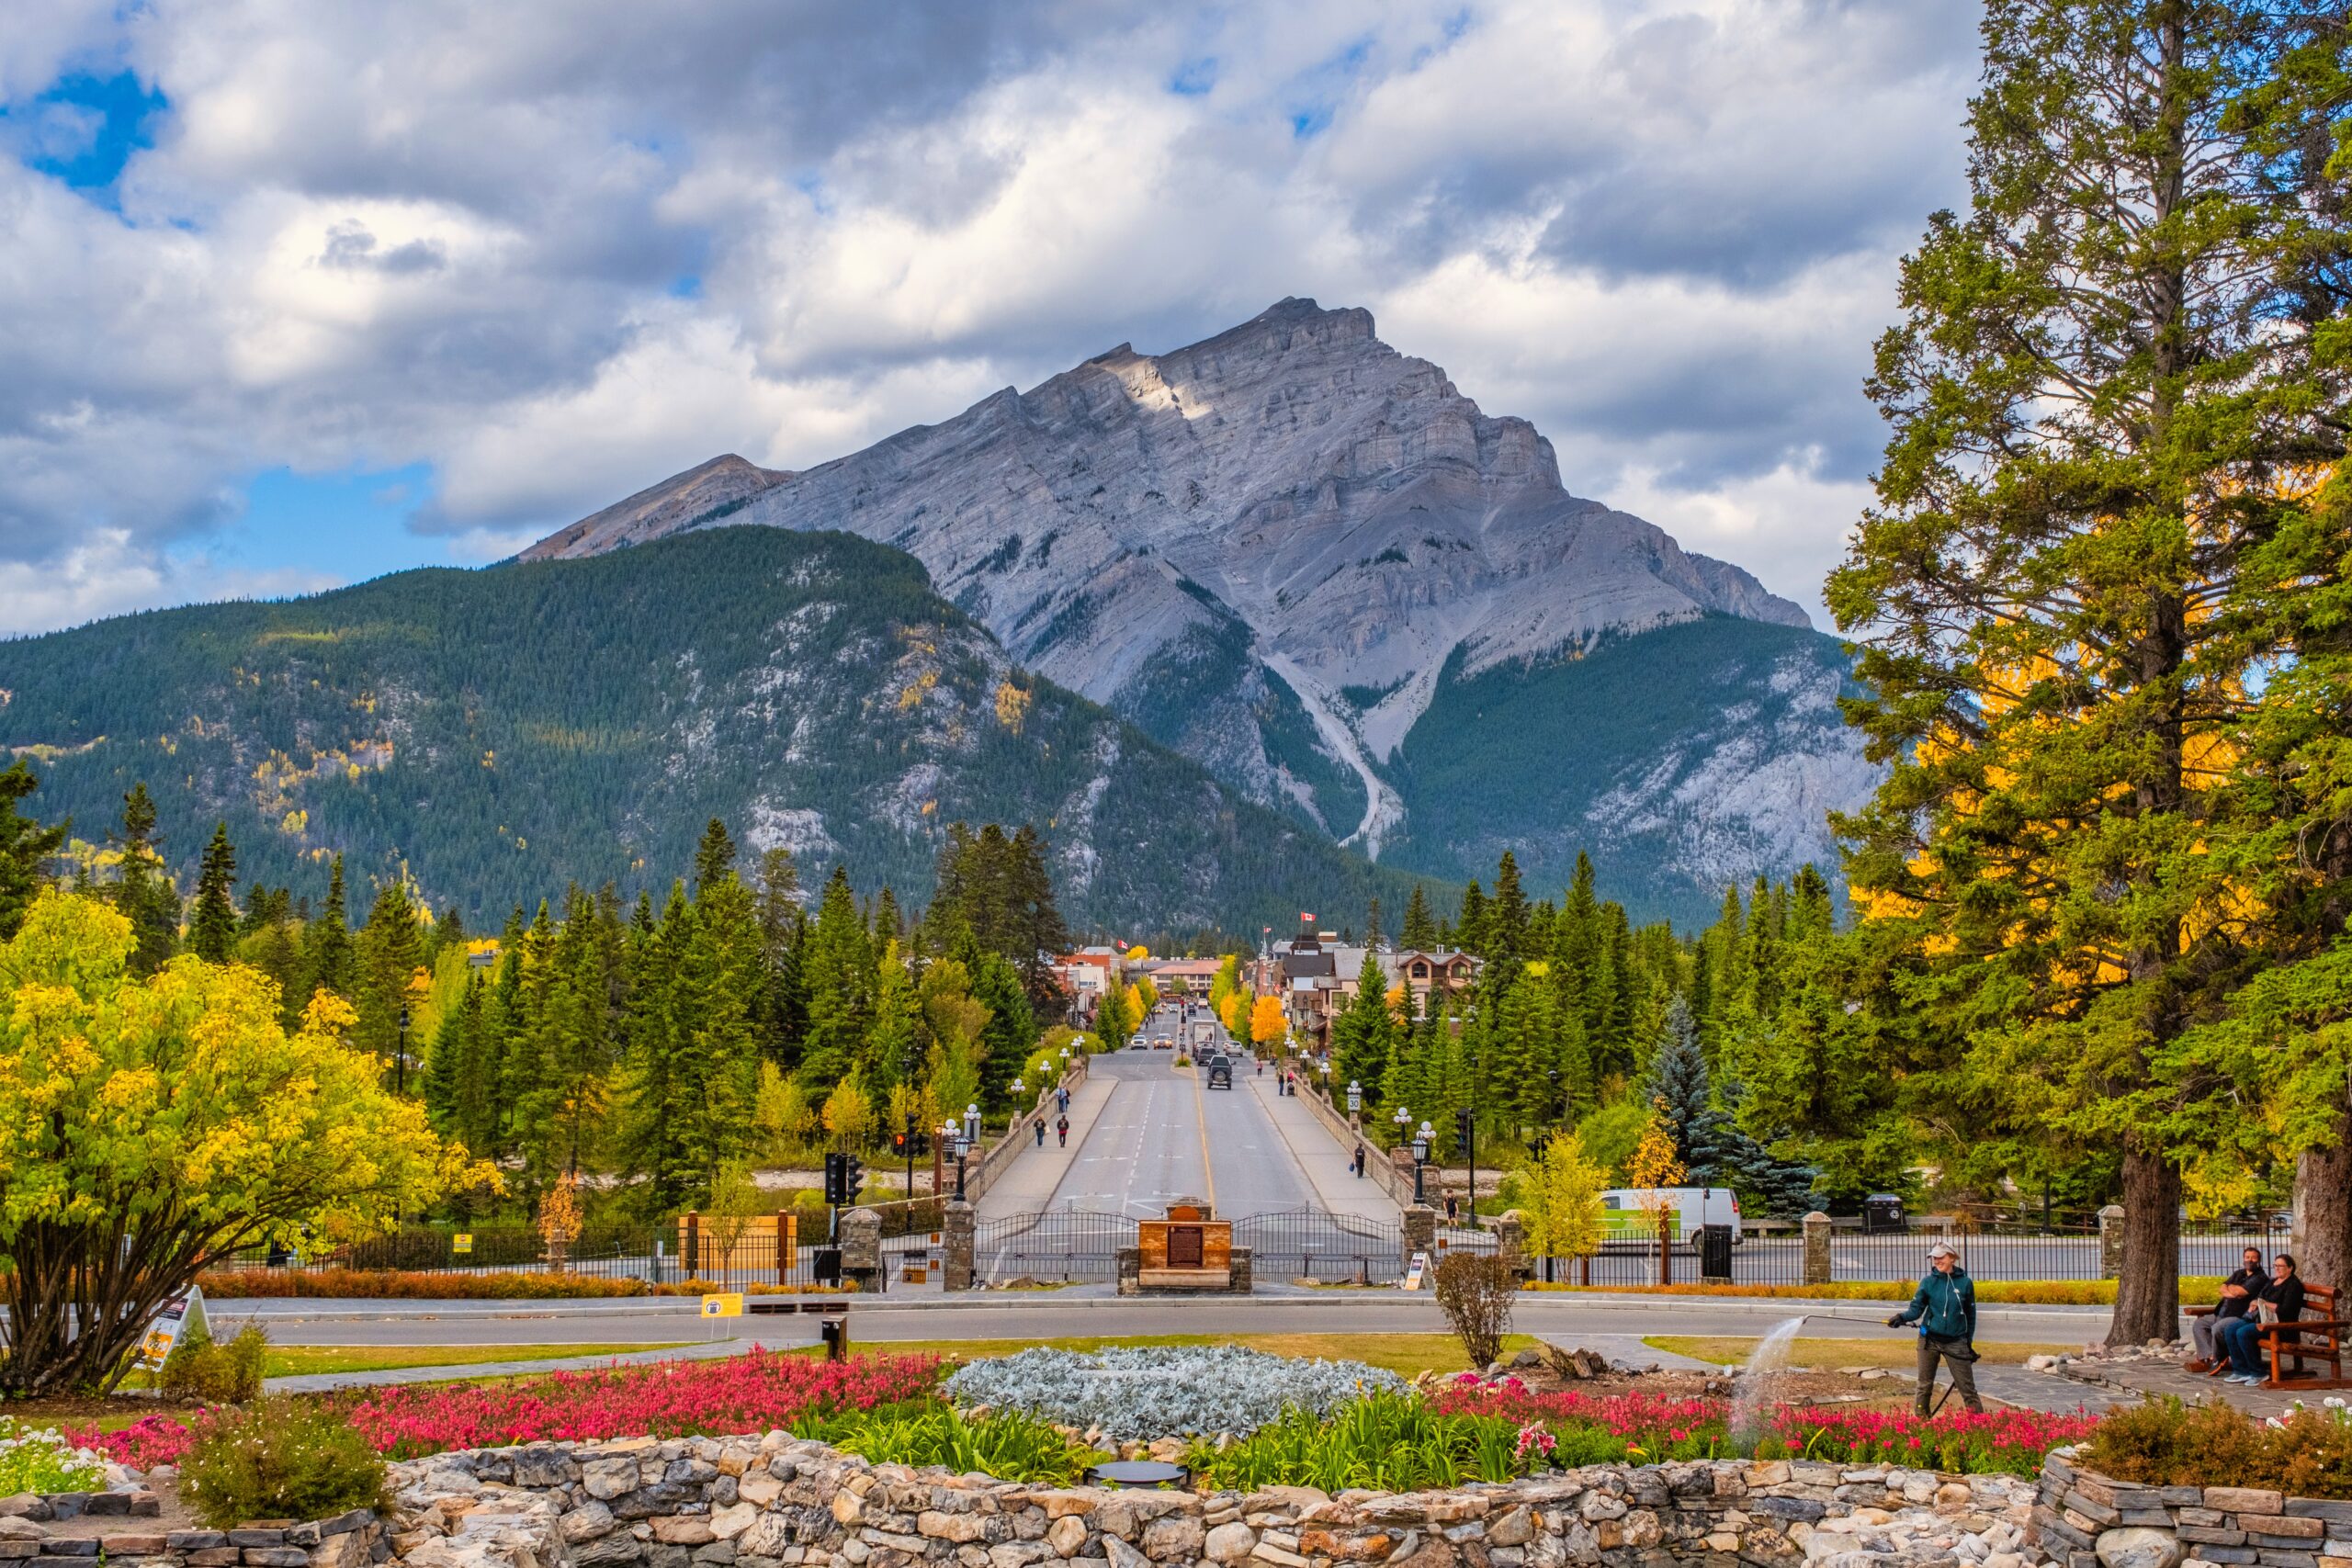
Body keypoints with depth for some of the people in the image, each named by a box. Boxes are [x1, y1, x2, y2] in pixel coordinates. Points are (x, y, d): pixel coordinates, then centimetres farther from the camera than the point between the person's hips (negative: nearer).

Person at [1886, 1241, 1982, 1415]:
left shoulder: (1965, 1283, -1)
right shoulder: (1928, 1282, -1)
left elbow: (1970, 1315, 8)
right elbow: (1916, 1309, -4)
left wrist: (1968, 1342, 9)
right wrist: (1902, 1317, -24)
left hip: (1956, 1343, -1)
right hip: (1929, 1341, 1)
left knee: (1967, 1388, -1)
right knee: (1924, 1386, 6)